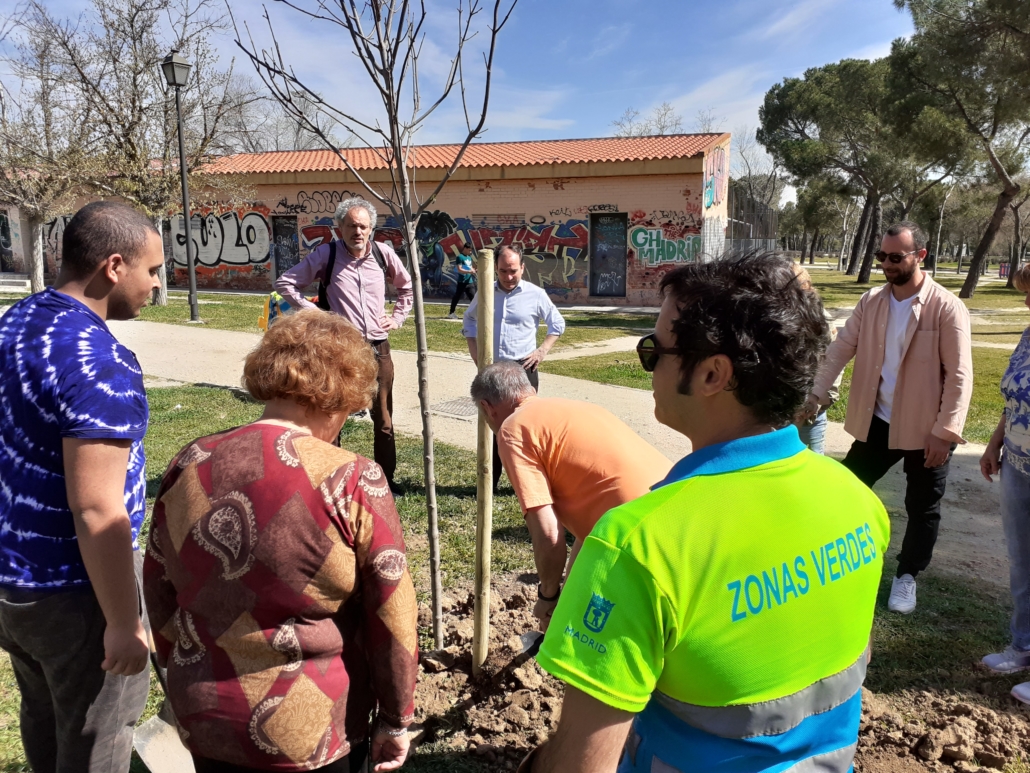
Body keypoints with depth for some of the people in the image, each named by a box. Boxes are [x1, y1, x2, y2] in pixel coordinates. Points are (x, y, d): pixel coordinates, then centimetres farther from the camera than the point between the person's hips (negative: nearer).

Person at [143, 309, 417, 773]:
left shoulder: (190, 465, -6)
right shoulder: (353, 481, -20)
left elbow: (158, 587, 6)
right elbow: (391, 618, -14)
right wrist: (395, 720, 0)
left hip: (203, 719, 5)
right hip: (310, 734, -4)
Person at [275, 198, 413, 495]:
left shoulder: (383, 253, 2)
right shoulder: (326, 254, -6)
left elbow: (407, 287, 18)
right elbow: (285, 283, 0)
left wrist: (397, 317, 8)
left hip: (378, 348, 3)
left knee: (383, 418, 11)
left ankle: (387, 478, 25)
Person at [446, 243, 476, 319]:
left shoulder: (469, 257, 16)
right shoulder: (460, 257, -9)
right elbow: (459, 270, -16)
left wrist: (474, 270, 3)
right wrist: (470, 271, -22)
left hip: (469, 281, 7)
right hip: (462, 282, -7)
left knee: (473, 297, 6)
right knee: (457, 297, 0)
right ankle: (452, 313, 8)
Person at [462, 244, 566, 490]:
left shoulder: (536, 295, -2)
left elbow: (557, 324, 10)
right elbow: (469, 321, 20)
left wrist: (542, 350, -2)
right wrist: (475, 353, 9)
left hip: (523, 368, -3)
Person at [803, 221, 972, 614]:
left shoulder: (947, 307, -13)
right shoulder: (871, 301, 1)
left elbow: (960, 375, -14)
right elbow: (841, 348, 0)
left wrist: (946, 431, -18)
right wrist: (816, 394, -10)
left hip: (925, 427, -4)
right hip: (876, 421, 4)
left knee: (922, 507, 12)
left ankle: (906, 576, 32)